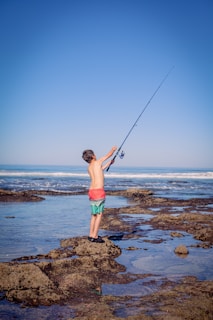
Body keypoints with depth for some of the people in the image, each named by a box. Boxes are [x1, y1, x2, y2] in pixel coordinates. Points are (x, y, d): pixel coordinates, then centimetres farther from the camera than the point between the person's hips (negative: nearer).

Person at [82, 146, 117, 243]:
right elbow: (108, 155, 13)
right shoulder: (98, 162, -2)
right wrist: (113, 149, 33)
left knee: (94, 214, 15)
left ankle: (91, 235, 18)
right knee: (99, 214, -2)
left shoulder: (89, 167, 15)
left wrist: (109, 163, 46)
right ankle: (95, 236, -3)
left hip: (91, 191, 7)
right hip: (99, 191, -7)